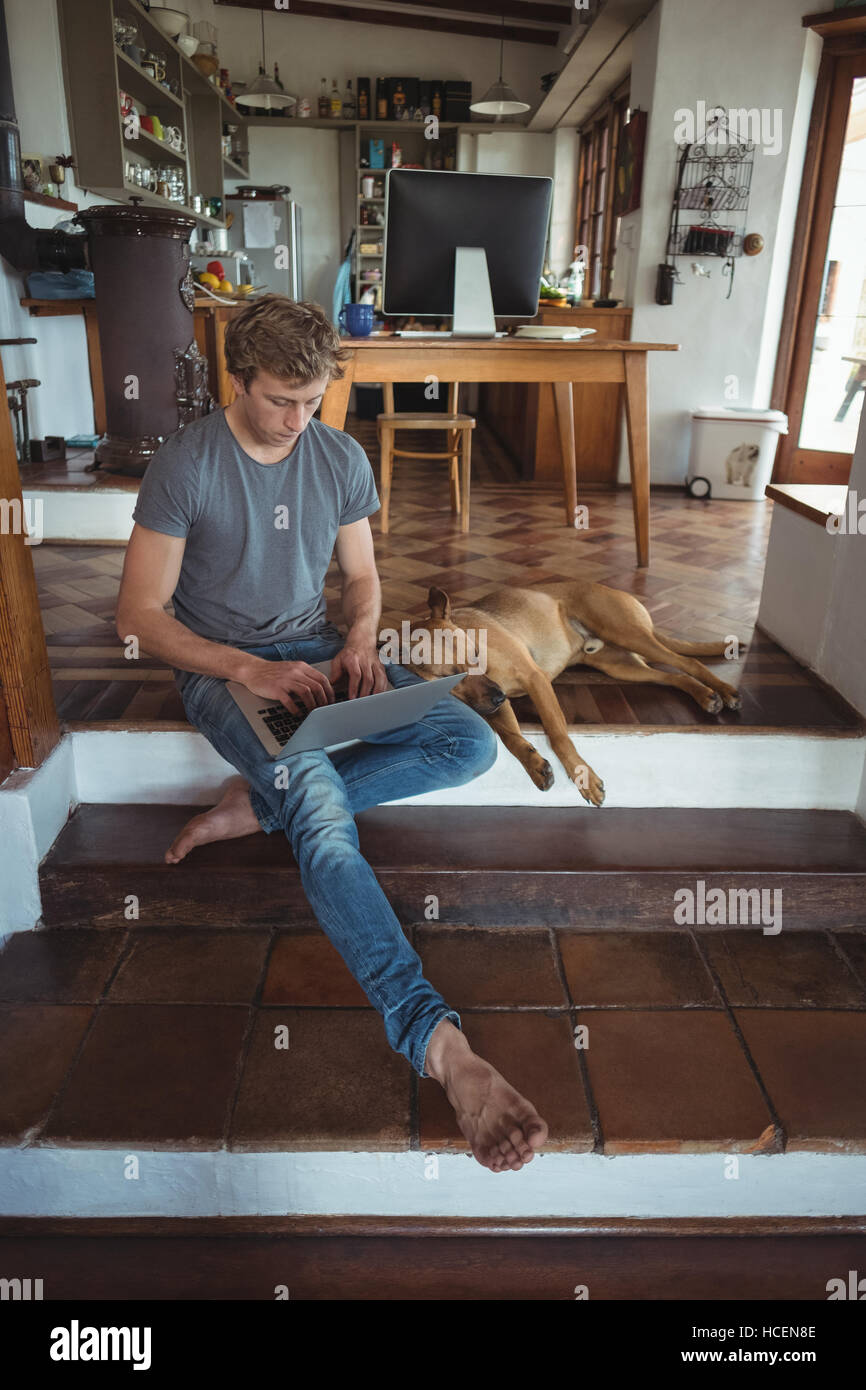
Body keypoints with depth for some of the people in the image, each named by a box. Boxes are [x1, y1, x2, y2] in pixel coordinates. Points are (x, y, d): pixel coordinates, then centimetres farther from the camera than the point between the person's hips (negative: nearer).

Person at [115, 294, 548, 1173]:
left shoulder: (341, 458, 4)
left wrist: (361, 639, -10)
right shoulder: (182, 466, -10)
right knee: (320, 803, -36)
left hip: (319, 650, 6)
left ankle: (261, 803, -16)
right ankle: (436, 1041, -41)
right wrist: (249, 669, -23)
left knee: (471, 745, -17)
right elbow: (138, 616, -10)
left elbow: (361, 575, 14)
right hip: (221, 666, -5)